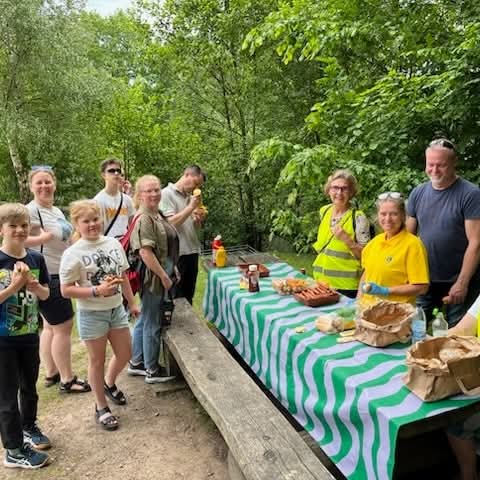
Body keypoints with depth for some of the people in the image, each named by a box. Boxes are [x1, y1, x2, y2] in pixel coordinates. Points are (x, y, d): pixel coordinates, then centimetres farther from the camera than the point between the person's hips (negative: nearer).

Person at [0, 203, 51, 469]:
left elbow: (45, 294, 4)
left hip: (29, 335, 5)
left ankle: (28, 427, 45)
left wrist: (33, 286, -15)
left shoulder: (36, 258, -2)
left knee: (29, 387, 22)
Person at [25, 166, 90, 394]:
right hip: (46, 278, -9)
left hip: (59, 276, 9)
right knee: (64, 326, -3)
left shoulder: (57, 211, 12)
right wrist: (43, 238, -26)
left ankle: (51, 374, 29)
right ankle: (67, 380, 9)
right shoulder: (30, 210, -16)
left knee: (50, 326, 16)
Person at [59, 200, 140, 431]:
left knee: (124, 354, 16)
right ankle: (101, 407, 29)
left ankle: (109, 383, 47)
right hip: (91, 314, -5)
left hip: (116, 309, 5)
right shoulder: (73, 254, -16)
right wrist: (97, 290, -24)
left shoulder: (114, 244, -1)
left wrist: (132, 303, 13)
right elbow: (66, 290, -14)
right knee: (97, 360, 10)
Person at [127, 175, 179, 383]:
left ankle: (136, 363, 34)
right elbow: (145, 252, -26)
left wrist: (172, 270, 17)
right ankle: (152, 371, 19)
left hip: (161, 276, 9)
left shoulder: (158, 216, 10)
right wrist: (164, 276, -20)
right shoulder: (144, 219, -19)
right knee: (153, 324, 4)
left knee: (145, 321, 19)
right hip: (152, 278, -9)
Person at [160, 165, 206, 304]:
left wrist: (199, 219, -1)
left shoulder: (190, 197, 15)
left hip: (192, 251, 7)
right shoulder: (167, 194, -6)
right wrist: (191, 207, -15)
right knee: (176, 296, 1)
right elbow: (171, 222, -16)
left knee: (188, 295, 14)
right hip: (177, 254, -7)